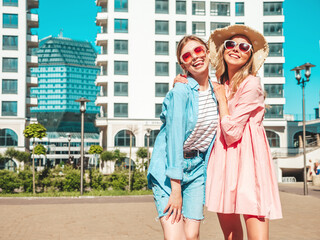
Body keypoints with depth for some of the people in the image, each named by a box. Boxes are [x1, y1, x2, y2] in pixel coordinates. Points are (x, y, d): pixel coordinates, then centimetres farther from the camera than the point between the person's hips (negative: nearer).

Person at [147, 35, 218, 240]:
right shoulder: (180, 91, -15)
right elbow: (174, 138, -19)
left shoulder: (216, 91, 4)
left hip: (197, 168, 5)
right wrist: (176, 190, -20)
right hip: (168, 168, -5)